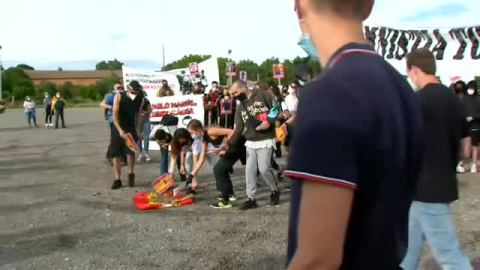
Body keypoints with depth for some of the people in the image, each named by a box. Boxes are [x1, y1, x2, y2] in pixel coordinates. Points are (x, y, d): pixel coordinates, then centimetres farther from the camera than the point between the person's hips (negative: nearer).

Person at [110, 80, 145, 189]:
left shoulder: (140, 99, -4)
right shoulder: (119, 97, -14)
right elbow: (115, 115, -19)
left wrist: (139, 131, 7)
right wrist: (120, 130, -29)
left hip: (131, 128, 1)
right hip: (118, 128, -1)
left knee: (130, 151, -14)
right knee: (116, 153, -1)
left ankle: (131, 174, 10)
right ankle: (117, 179, 8)